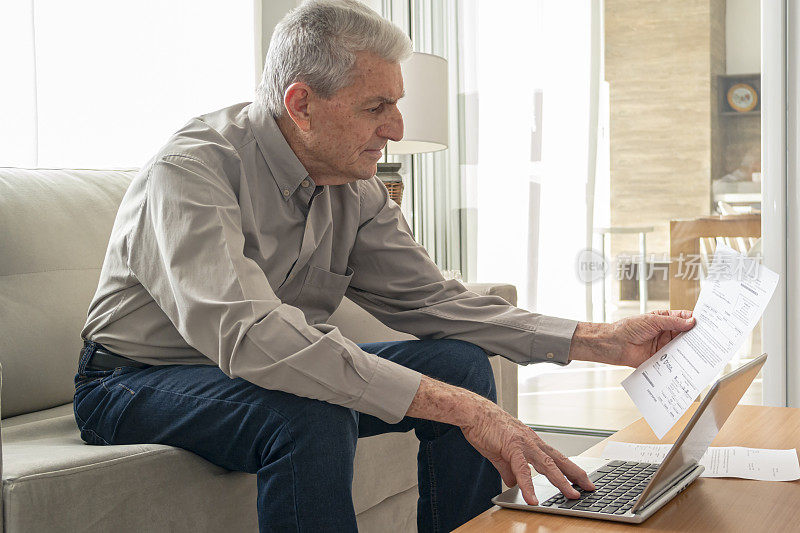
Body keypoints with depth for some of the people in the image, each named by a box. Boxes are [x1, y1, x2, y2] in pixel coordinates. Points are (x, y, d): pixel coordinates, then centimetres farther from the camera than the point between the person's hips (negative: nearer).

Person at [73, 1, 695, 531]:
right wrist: (458, 408, -45)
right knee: (313, 417, -36)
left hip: (280, 373, 7)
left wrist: (600, 341, -11)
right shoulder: (190, 172, -27)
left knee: (461, 361, -8)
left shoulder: (355, 187, -3)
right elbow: (250, 336, -41)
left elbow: (428, 298, -2)